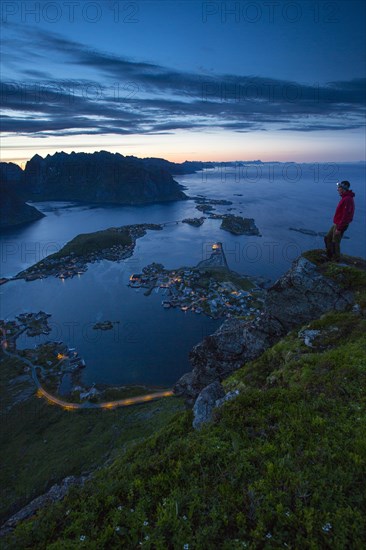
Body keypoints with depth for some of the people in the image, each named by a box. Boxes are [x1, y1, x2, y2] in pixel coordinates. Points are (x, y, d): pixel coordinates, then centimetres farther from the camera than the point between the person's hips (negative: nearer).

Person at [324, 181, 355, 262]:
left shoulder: (348, 199, -23)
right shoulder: (345, 198, 9)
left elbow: (346, 216, -26)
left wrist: (339, 228, -24)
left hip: (340, 225, -10)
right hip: (336, 224, 10)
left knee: (335, 242, 2)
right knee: (327, 238, 15)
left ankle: (336, 259, 18)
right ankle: (329, 255, 26)